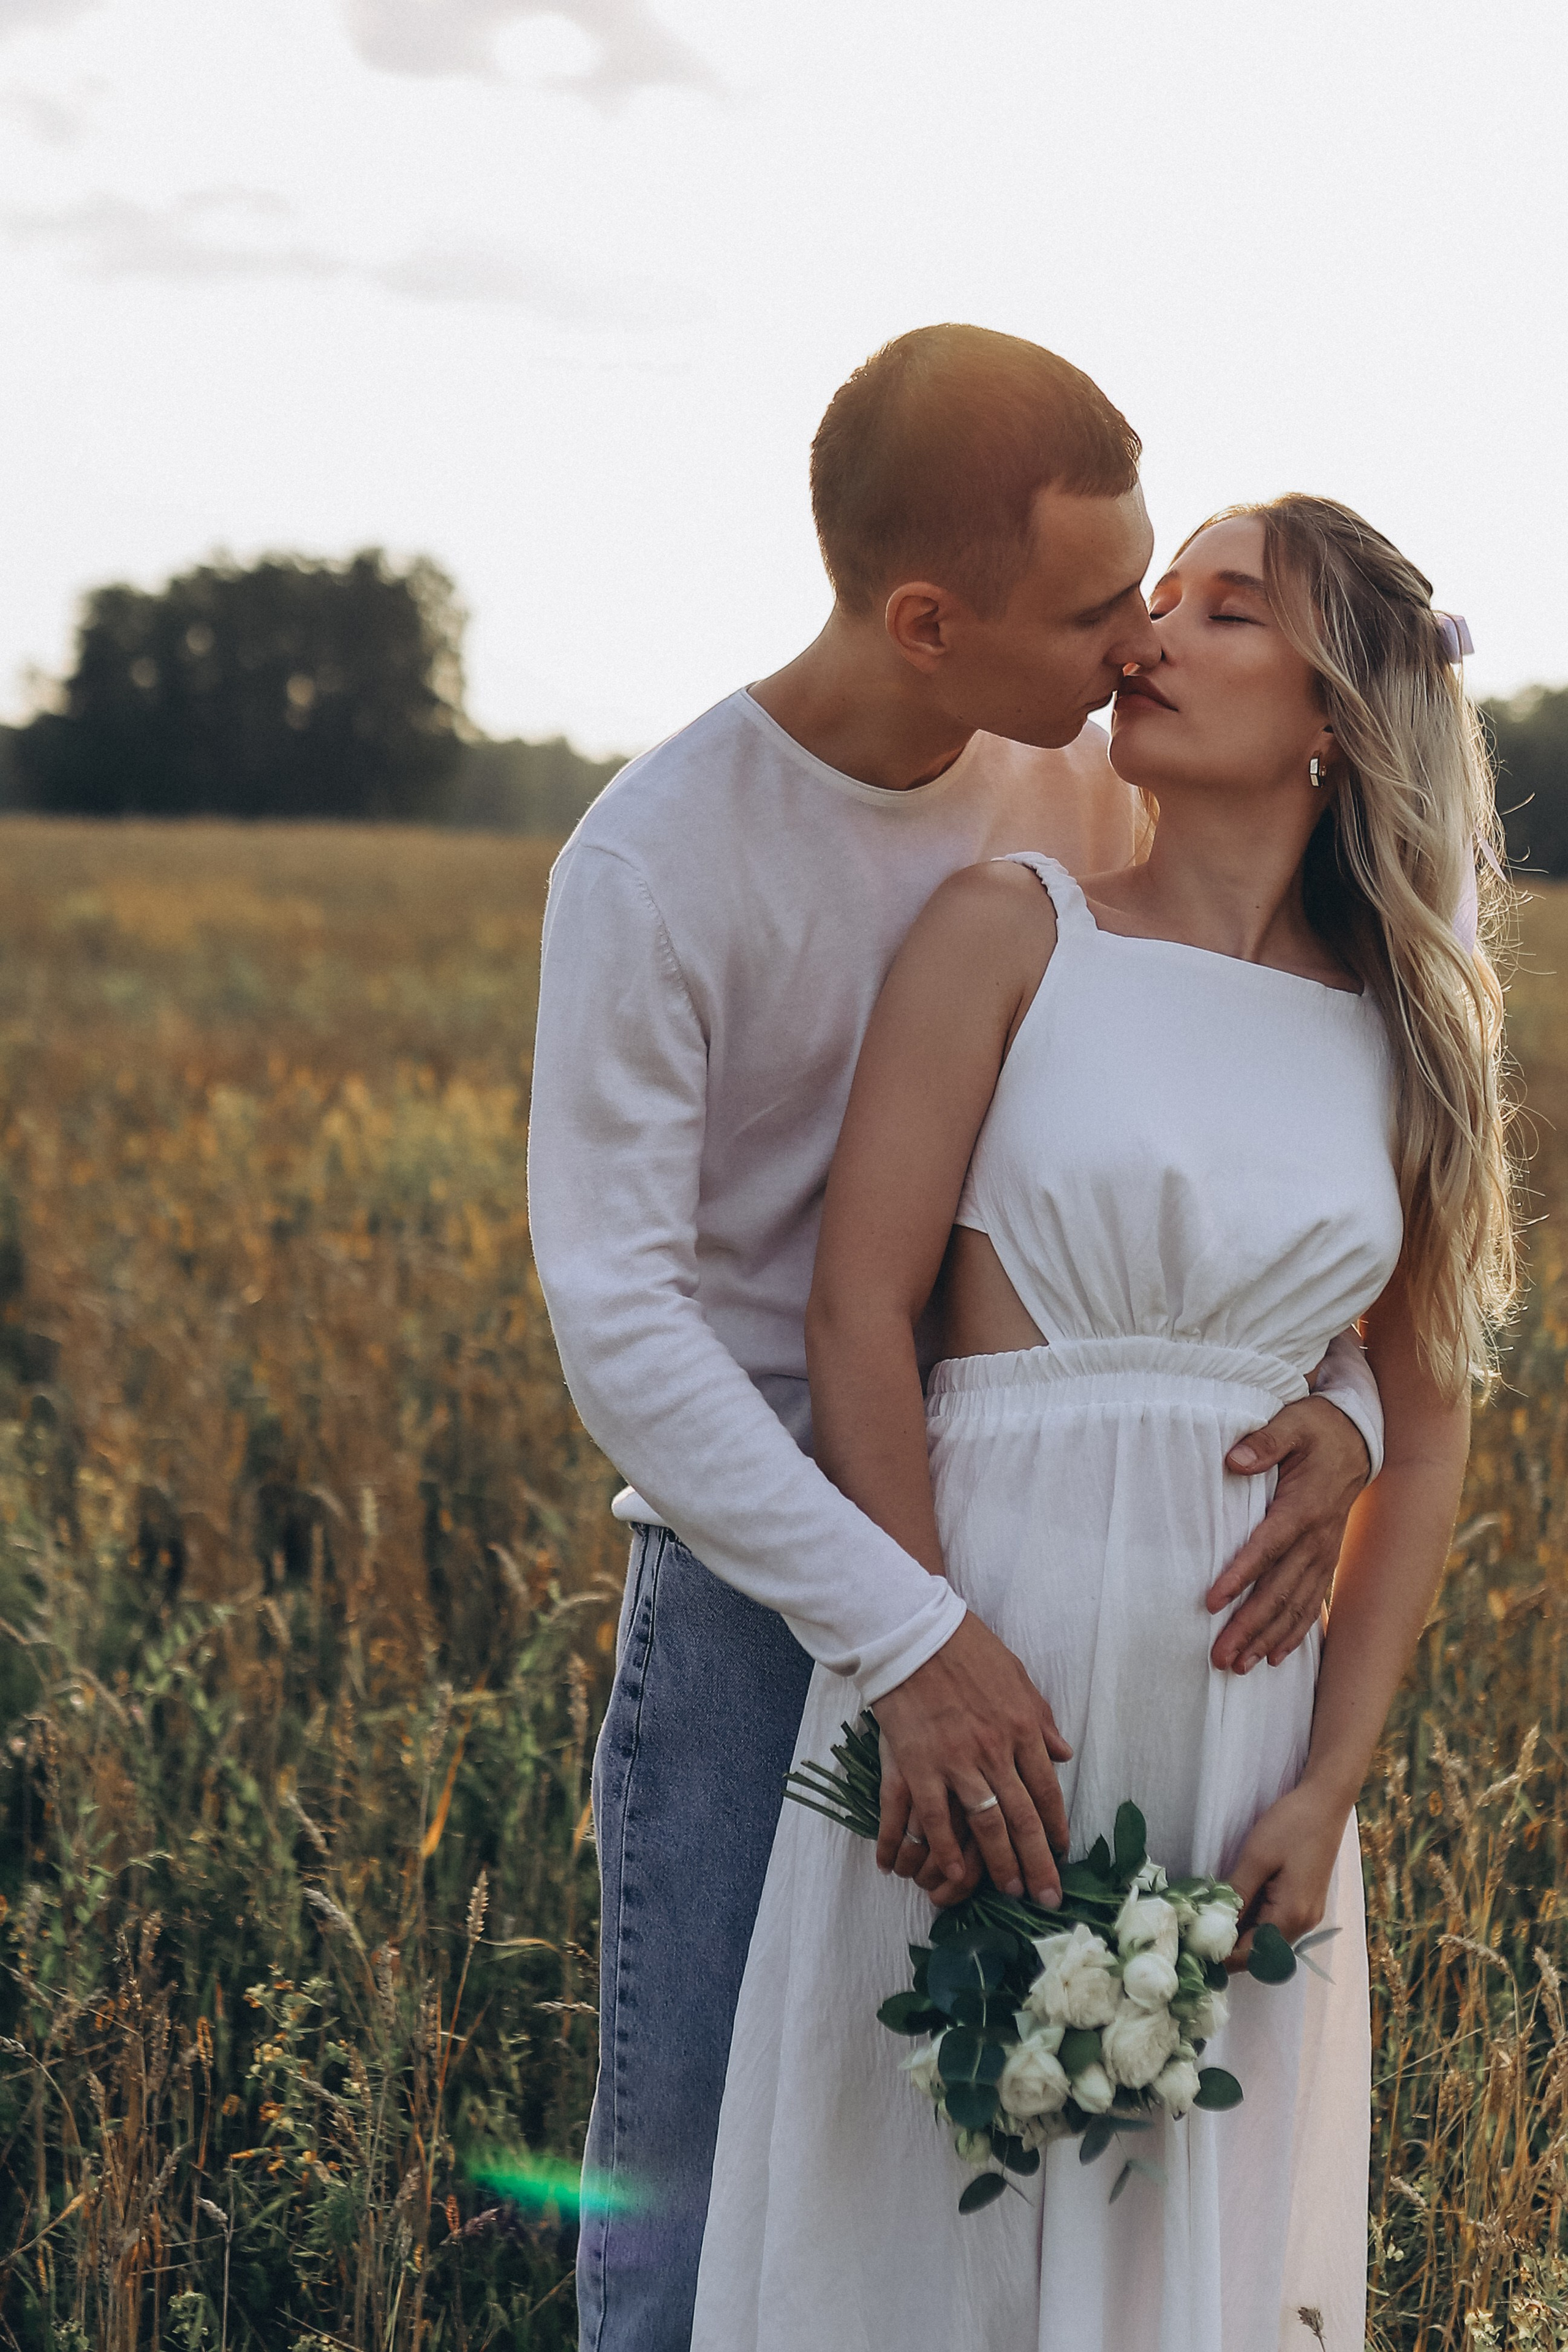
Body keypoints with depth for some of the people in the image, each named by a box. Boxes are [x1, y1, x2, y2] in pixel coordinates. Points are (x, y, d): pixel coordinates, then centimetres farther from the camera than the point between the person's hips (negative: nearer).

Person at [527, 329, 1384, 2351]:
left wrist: (1338, 1397, -12)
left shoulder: (1084, 785, -1)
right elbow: (614, 1318, -19)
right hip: (759, 1574, -4)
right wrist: (900, 1634, -26)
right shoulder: (651, 870, -16)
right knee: (692, 2161, 4)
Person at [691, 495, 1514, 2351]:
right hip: (978, 1625, -3)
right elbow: (855, 1314, -8)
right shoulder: (1011, 929, -2)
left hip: (1247, 1688, 3)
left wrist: (1331, 1782, -1)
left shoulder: (1410, 1039, 7)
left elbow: (1421, 1434, 8)